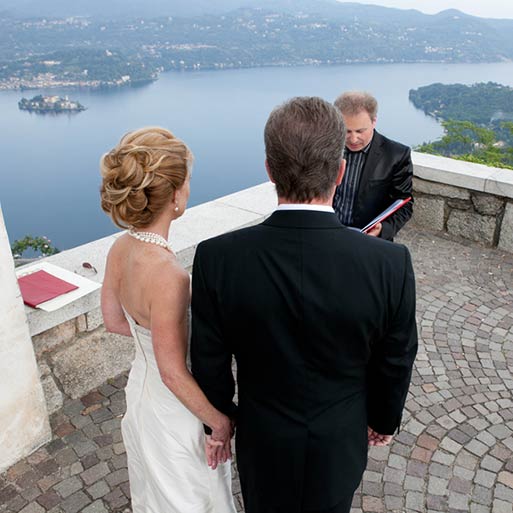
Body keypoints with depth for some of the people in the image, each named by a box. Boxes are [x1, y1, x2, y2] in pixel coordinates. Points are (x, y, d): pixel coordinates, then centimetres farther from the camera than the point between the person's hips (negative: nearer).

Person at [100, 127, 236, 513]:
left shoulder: (120, 249, -12)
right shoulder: (168, 275, -36)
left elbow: (114, 321, 3)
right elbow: (174, 374, -27)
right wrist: (221, 422, -13)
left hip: (141, 385, 7)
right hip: (173, 408, -7)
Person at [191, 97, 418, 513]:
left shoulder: (217, 258, -27)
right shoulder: (391, 264, -27)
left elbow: (209, 362, -13)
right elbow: (394, 365, -12)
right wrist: (384, 420, 9)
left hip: (263, 441, 0)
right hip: (339, 443, 0)